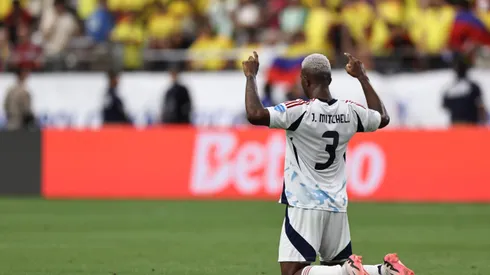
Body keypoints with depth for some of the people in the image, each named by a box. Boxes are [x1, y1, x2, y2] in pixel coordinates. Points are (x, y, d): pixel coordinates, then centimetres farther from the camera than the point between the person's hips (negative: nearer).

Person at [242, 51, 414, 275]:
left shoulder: (299, 111, -14)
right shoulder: (349, 112, 4)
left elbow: (254, 114, -22)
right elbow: (383, 118, 25)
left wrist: (251, 76, -7)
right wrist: (362, 78, 31)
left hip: (304, 206, -6)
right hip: (337, 207, 6)